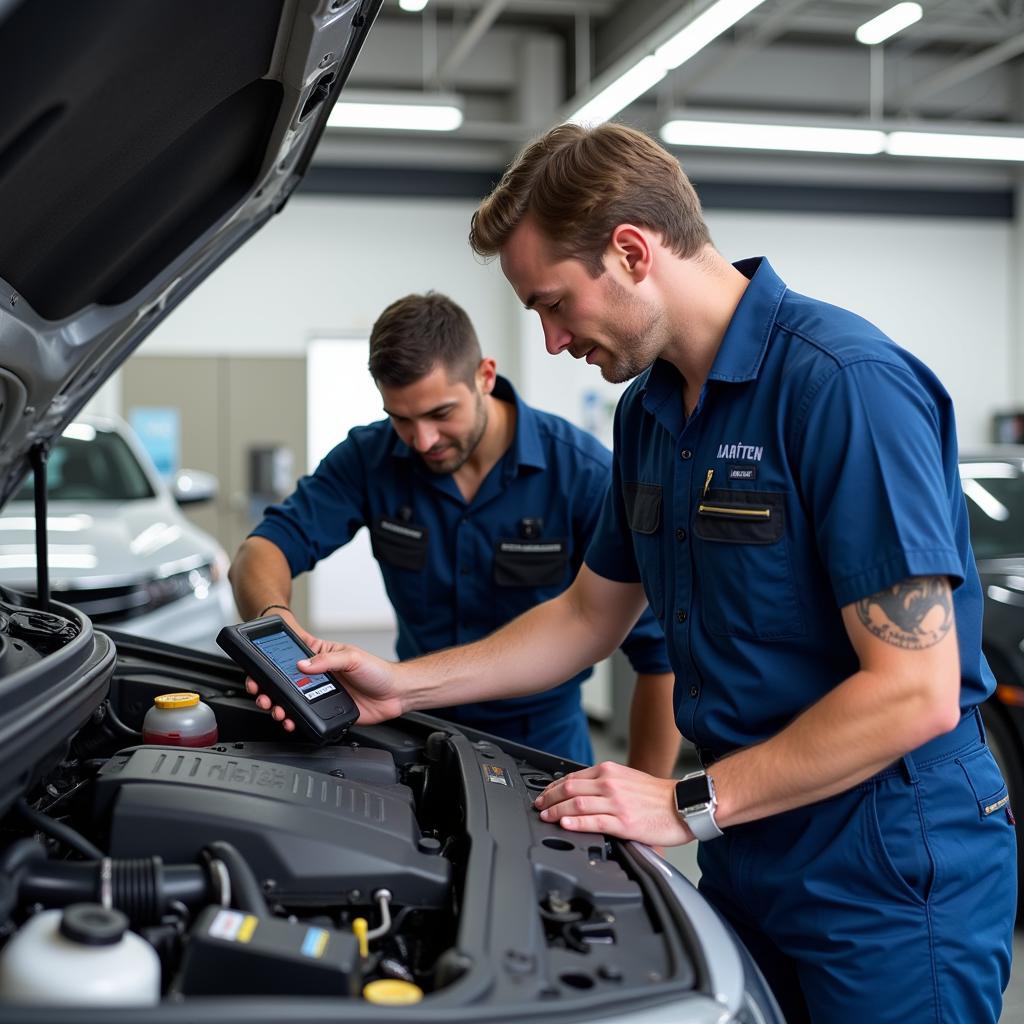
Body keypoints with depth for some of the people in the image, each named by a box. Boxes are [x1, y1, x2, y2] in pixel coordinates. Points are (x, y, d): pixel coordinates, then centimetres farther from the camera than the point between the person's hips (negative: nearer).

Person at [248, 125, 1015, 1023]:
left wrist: (689, 805, -18)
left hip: (891, 881, -7)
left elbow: (915, 692, -24)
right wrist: (403, 687, 9)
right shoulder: (649, 408, 7)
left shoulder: (846, 382, -21)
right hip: (747, 864, 8)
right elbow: (591, 614, 17)